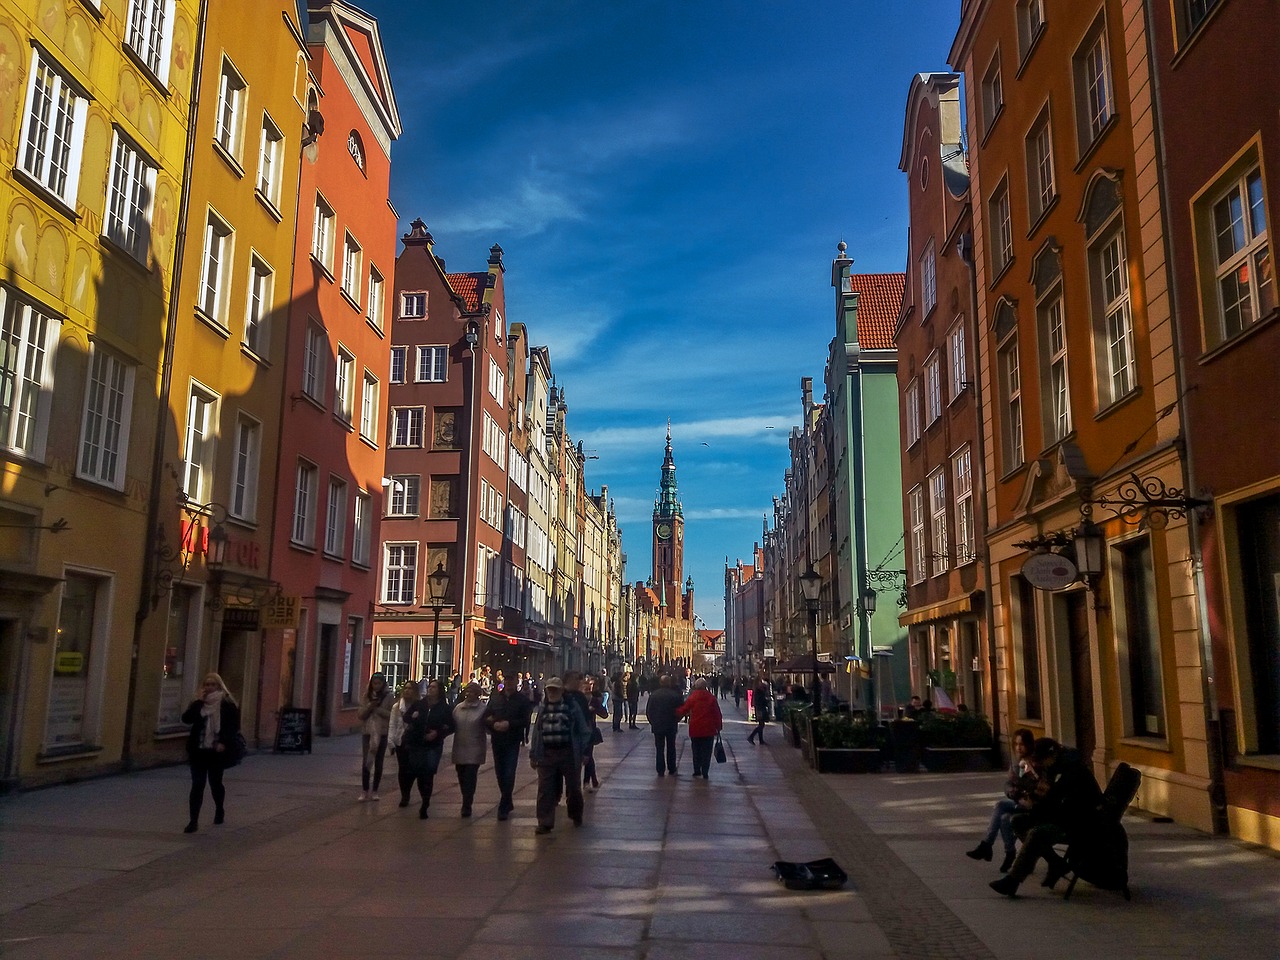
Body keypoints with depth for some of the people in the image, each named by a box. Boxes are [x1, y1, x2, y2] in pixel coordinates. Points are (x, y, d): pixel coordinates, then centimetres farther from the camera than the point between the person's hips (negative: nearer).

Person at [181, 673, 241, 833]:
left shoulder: (228, 704, -4)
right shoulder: (199, 703, 7)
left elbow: (234, 727, -7)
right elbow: (186, 718, -8)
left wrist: (224, 742, -19)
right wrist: (198, 701, -13)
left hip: (217, 751, -2)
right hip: (199, 750, 2)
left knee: (215, 782, 13)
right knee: (197, 785, -5)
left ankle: (220, 812, 37)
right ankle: (193, 821, -4)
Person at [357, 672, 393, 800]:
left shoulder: (388, 697, -1)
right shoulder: (366, 696, 6)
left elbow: (391, 715, -7)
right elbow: (360, 714, 3)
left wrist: (378, 708, -16)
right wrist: (369, 706, -13)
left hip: (382, 732, -1)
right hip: (367, 731, 1)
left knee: (378, 762, 6)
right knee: (366, 761, -4)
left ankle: (374, 791, 13)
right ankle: (364, 791, 2)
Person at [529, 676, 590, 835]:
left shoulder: (572, 707, -2)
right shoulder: (542, 709, 9)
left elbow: (584, 731, -1)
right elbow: (536, 733, 13)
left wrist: (584, 752, -6)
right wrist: (533, 755, 10)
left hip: (569, 754, -2)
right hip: (546, 755, 2)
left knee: (573, 787, 11)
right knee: (545, 790, -2)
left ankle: (576, 816, 33)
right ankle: (545, 823, 5)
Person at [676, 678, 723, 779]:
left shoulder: (692, 697, -5)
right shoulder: (711, 698, -3)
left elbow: (683, 710, 0)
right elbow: (717, 714, -2)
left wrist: (676, 711, 19)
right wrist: (718, 726, 7)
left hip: (695, 729, 0)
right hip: (709, 729, 0)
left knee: (696, 751, 14)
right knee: (706, 751, 5)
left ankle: (697, 771, 14)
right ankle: (705, 773, 2)